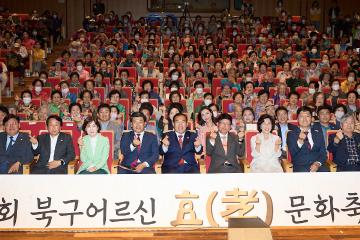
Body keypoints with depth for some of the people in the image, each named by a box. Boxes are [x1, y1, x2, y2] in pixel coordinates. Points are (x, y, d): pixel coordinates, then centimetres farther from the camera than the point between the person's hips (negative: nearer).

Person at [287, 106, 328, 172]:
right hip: (300, 167, -2)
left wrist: (318, 164, -8)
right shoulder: (292, 134, 8)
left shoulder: (318, 133, 18)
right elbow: (292, 153, -4)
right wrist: (300, 141, -22)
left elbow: (323, 153, 11)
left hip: (317, 166, 3)